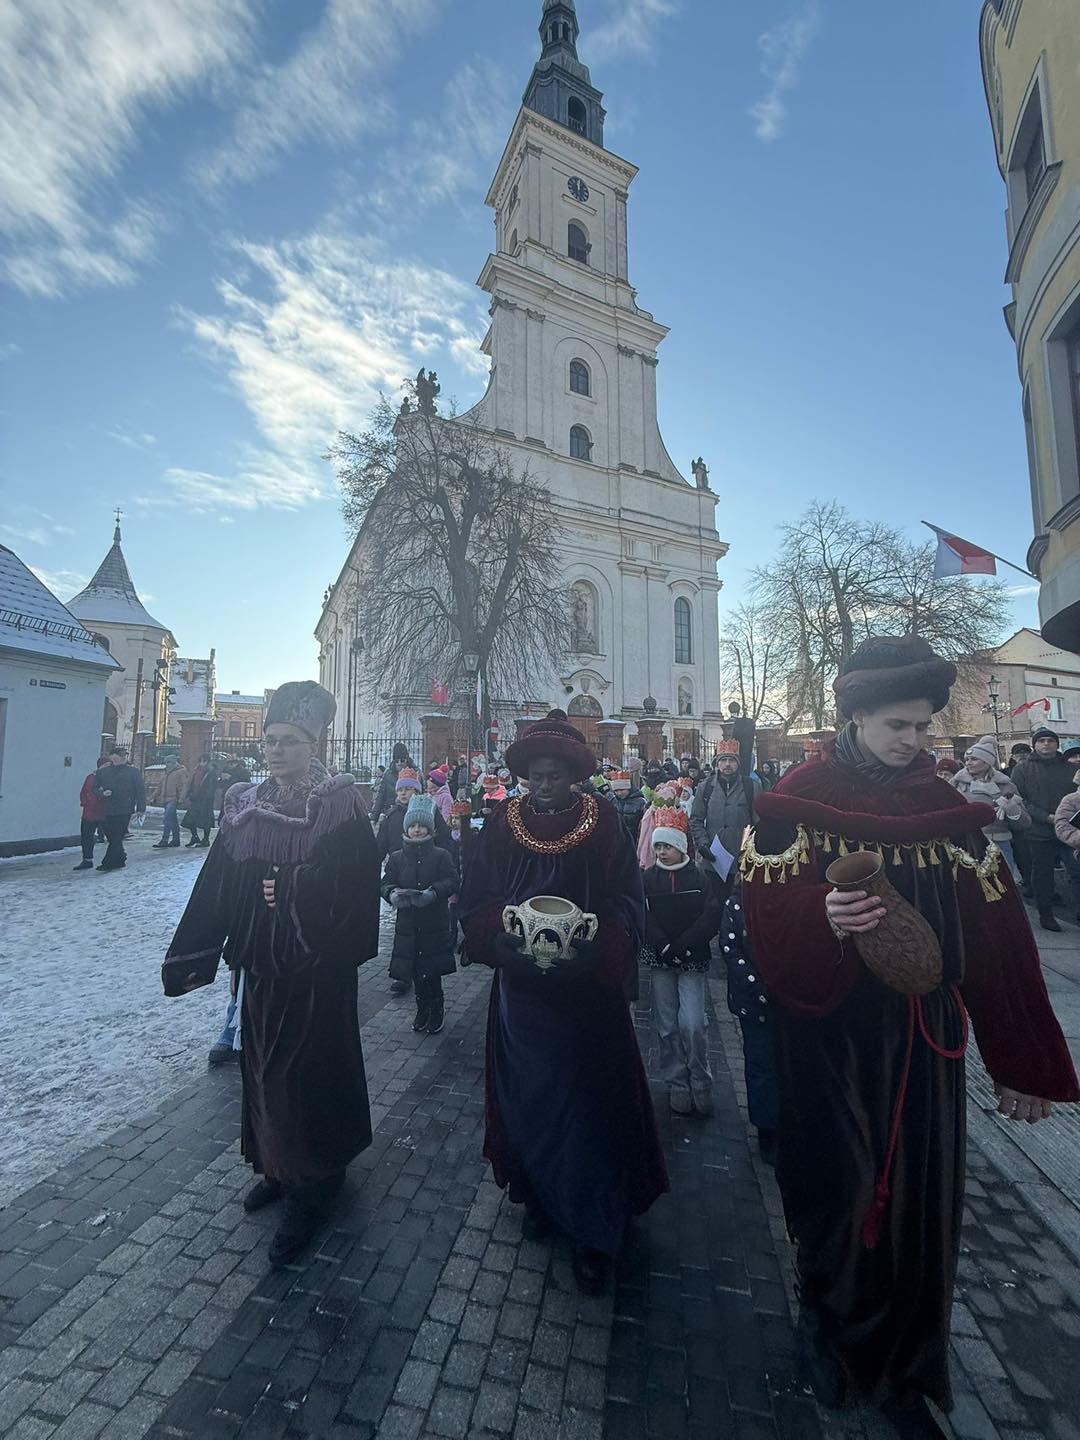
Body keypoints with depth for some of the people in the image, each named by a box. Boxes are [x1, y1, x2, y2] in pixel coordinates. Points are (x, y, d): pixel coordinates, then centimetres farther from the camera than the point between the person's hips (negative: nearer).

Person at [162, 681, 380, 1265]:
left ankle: (310, 1189, 26)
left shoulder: (341, 807, -13)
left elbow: (354, 885, -18)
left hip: (316, 968, -5)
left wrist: (288, 892, -17)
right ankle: (278, 1166, 42)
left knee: (307, 1069, 5)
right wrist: (190, 955, 3)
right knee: (263, 1065, 18)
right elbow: (215, 888, 4)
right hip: (259, 964, 5)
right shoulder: (245, 807, 3)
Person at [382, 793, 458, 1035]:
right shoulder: (396, 858, 5)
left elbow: (451, 881, -10)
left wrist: (432, 892, -27)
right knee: (415, 972, 11)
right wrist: (394, 893, -22)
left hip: (435, 926, -2)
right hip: (408, 925, 3)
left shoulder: (441, 856, -3)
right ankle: (422, 1011, 31)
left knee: (432, 973, 2)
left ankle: (436, 1012, 24)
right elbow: (386, 883, 1)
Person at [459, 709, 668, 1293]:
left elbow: (628, 907, -7)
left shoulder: (604, 827, -8)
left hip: (586, 992, -2)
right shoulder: (500, 827, -4)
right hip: (520, 989, 2)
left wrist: (593, 947, -24)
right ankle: (538, 1196, 43)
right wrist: (501, 936, -21)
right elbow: (475, 904, -2)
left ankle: (591, 1228, 30)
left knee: (586, 1105, 7)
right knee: (525, 1099, 16)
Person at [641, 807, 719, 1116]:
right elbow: (643, 919, -6)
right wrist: (665, 948, -17)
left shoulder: (700, 878, -4)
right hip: (660, 962, 2)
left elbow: (711, 917, -11)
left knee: (692, 1024, -7)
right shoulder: (648, 879, 0)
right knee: (667, 1025, 8)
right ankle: (676, 1084, 24)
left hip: (693, 961, -2)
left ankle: (700, 1083, 15)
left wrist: (681, 946, -17)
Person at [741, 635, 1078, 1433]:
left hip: (921, 1038, 3)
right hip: (829, 1035, -3)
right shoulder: (797, 801, -11)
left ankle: (900, 1366, 42)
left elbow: (999, 939, 2)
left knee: (919, 1191, 14)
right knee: (838, 1185, 12)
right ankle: (826, 1320, 43)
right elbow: (767, 915, -13)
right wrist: (821, 918, -33)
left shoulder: (949, 809, 0)